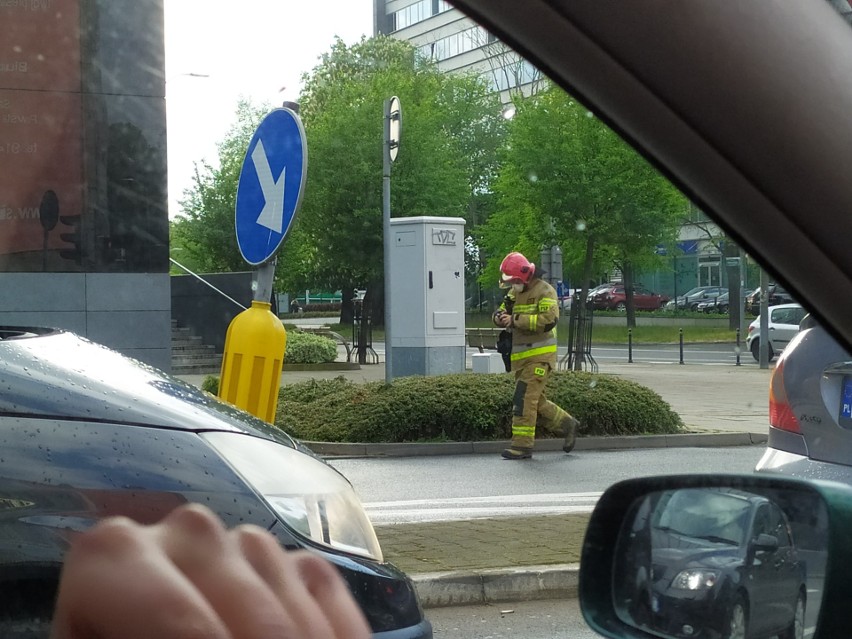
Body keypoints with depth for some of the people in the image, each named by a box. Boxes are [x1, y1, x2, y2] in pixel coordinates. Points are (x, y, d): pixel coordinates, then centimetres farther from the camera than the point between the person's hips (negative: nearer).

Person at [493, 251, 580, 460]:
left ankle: (522, 445, -11)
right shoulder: (515, 293, 15)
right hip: (520, 356, 8)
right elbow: (502, 311, 13)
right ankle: (567, 424, 30)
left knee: (524, 398, -14)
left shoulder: (545, 291, -10)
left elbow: (548, 320, -22)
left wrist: (515, 320, -25)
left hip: (540, 355, -8)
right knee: (535, 400, 13)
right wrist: (500, 316, -13)